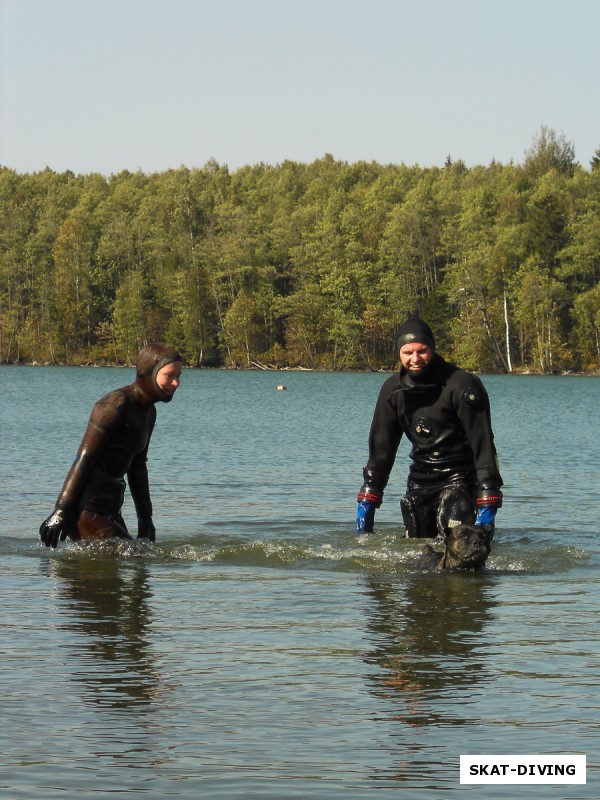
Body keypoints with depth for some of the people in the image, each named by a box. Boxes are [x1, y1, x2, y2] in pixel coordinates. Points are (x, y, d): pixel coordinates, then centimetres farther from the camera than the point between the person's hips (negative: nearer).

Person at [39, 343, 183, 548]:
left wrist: (145, 516, 21)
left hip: (109, 507, 10)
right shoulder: (116, 405, -15)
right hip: (87, 510, -10)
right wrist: (61, 512, -18)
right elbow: (84, 459, -17)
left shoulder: (148, 412, 13)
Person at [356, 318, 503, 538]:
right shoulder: (393, 390, 2)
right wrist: (367, 502, 2)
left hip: (459, 477, -6)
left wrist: (487, 507, -23)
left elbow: (483, 445, -18)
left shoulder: (462, 386, -16)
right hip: (421, 477, 6)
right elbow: (381, 448, 7)